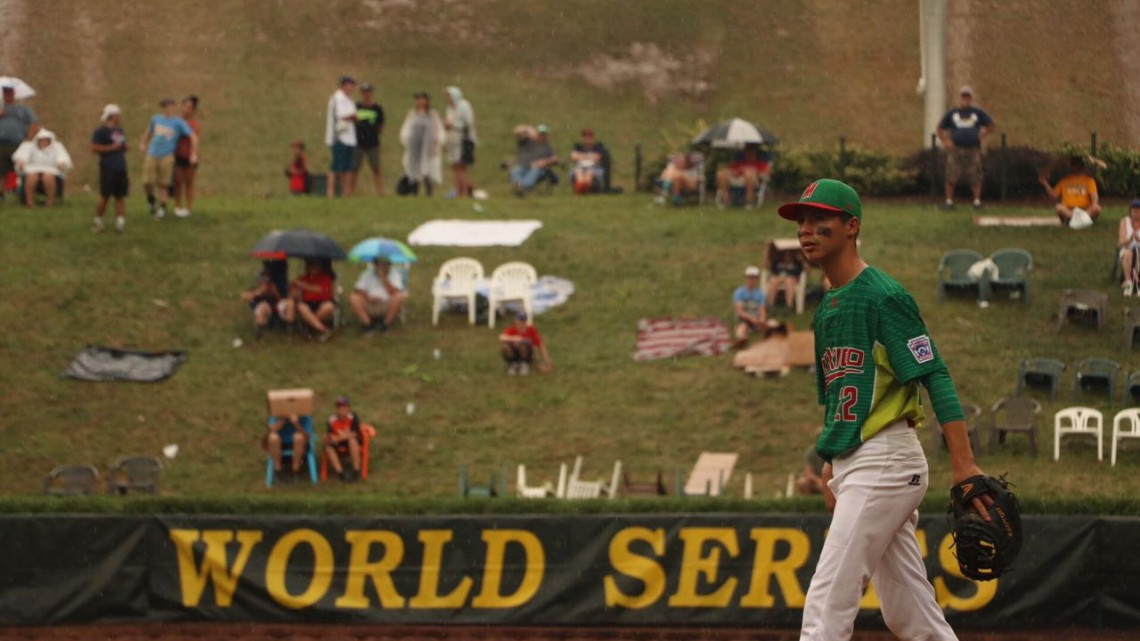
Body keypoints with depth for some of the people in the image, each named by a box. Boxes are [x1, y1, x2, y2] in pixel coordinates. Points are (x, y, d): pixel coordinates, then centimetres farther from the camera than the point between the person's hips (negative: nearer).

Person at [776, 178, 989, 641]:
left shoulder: (883, 297, -12)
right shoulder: (827, 307, 16)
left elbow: (935, 377, -17)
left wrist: (964, 465, -25)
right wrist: (833, 462, 19)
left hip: (886, 462, -9)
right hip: (852, 466, 9)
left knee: (827, 604, -14)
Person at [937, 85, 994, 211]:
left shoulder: (978, 113, 11)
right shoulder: (952, 113, 11)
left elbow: (990, 125, 19)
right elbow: (940, 129, 17)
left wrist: (982, 136, 5)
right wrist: (945, 142, 2)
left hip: (973, 149, 0)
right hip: (955, 150, 0)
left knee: (976, 178, -3)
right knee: (951, 178, -3)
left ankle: (977, 201, 4)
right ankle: (949, 201, 4)